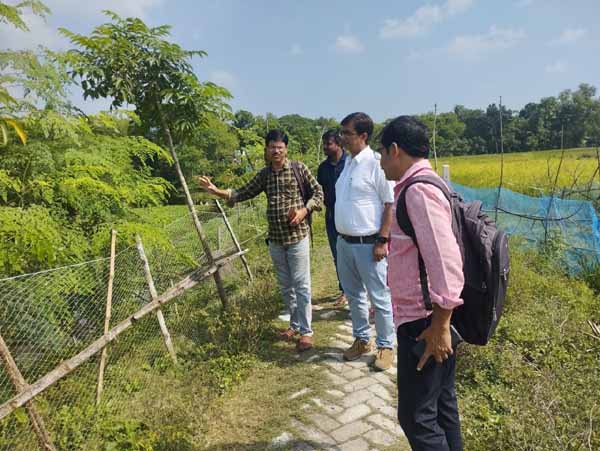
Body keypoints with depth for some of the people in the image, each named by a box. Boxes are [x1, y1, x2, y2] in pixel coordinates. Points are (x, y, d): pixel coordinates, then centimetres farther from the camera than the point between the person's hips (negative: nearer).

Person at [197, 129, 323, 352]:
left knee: (301, 285, -1)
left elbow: (318, 193, 0)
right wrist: (217, 191, 1)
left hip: (297, 236, -5)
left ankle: (306, 331, 9)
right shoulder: (264, 175, 8)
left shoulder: (298, 168, -4)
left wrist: (304, 210, -15)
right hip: (275, 238, 5)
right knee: (285, 285, 14)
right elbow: (244, 193, 12)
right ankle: (295, 324, 30)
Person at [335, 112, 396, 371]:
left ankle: (385, 346, 22)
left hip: (367, 244, -8)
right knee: (353, 296, 18)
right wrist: (342, 236, 15)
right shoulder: (347, 162, 10)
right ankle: (361, 340, 34)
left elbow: (391, 204, -15)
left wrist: (382, 240, -18)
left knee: (379, 299, 5)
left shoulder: (375, 163, -14)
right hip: (344, 242, 8)